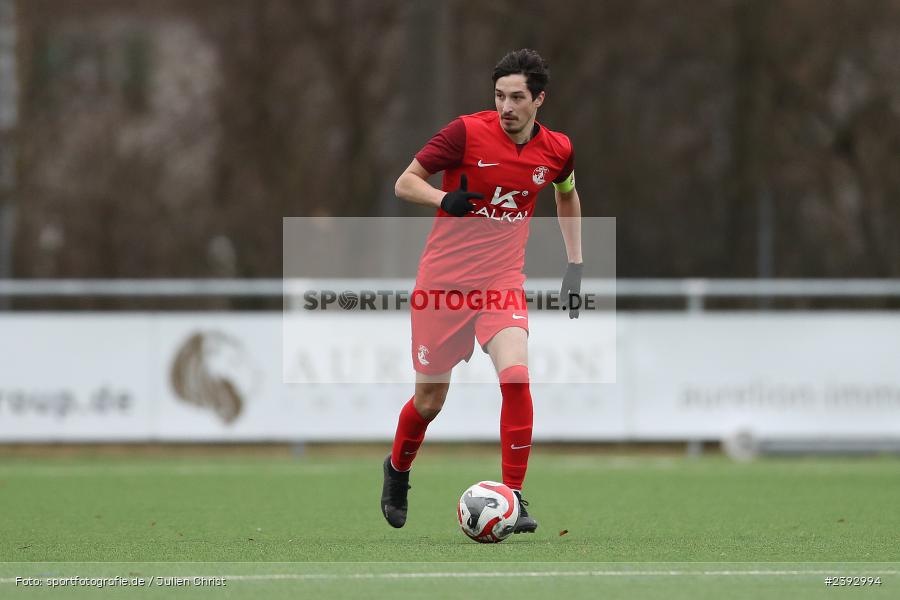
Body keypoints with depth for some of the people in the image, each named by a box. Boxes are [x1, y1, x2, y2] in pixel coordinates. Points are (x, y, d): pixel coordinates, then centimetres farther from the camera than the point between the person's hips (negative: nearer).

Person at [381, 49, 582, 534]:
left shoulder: (556, 150, 0)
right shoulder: (467, 132, -12)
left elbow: (567, 199, 22)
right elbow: (404, 183, -5)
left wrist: (575, 266, 17)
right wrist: (443, 198, -25)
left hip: (502, 282, 1)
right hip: (442, 281, -1)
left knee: (515, 375, -24)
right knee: (430, 399, 7)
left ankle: (514, 497, -14)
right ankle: (398, 469, 39)